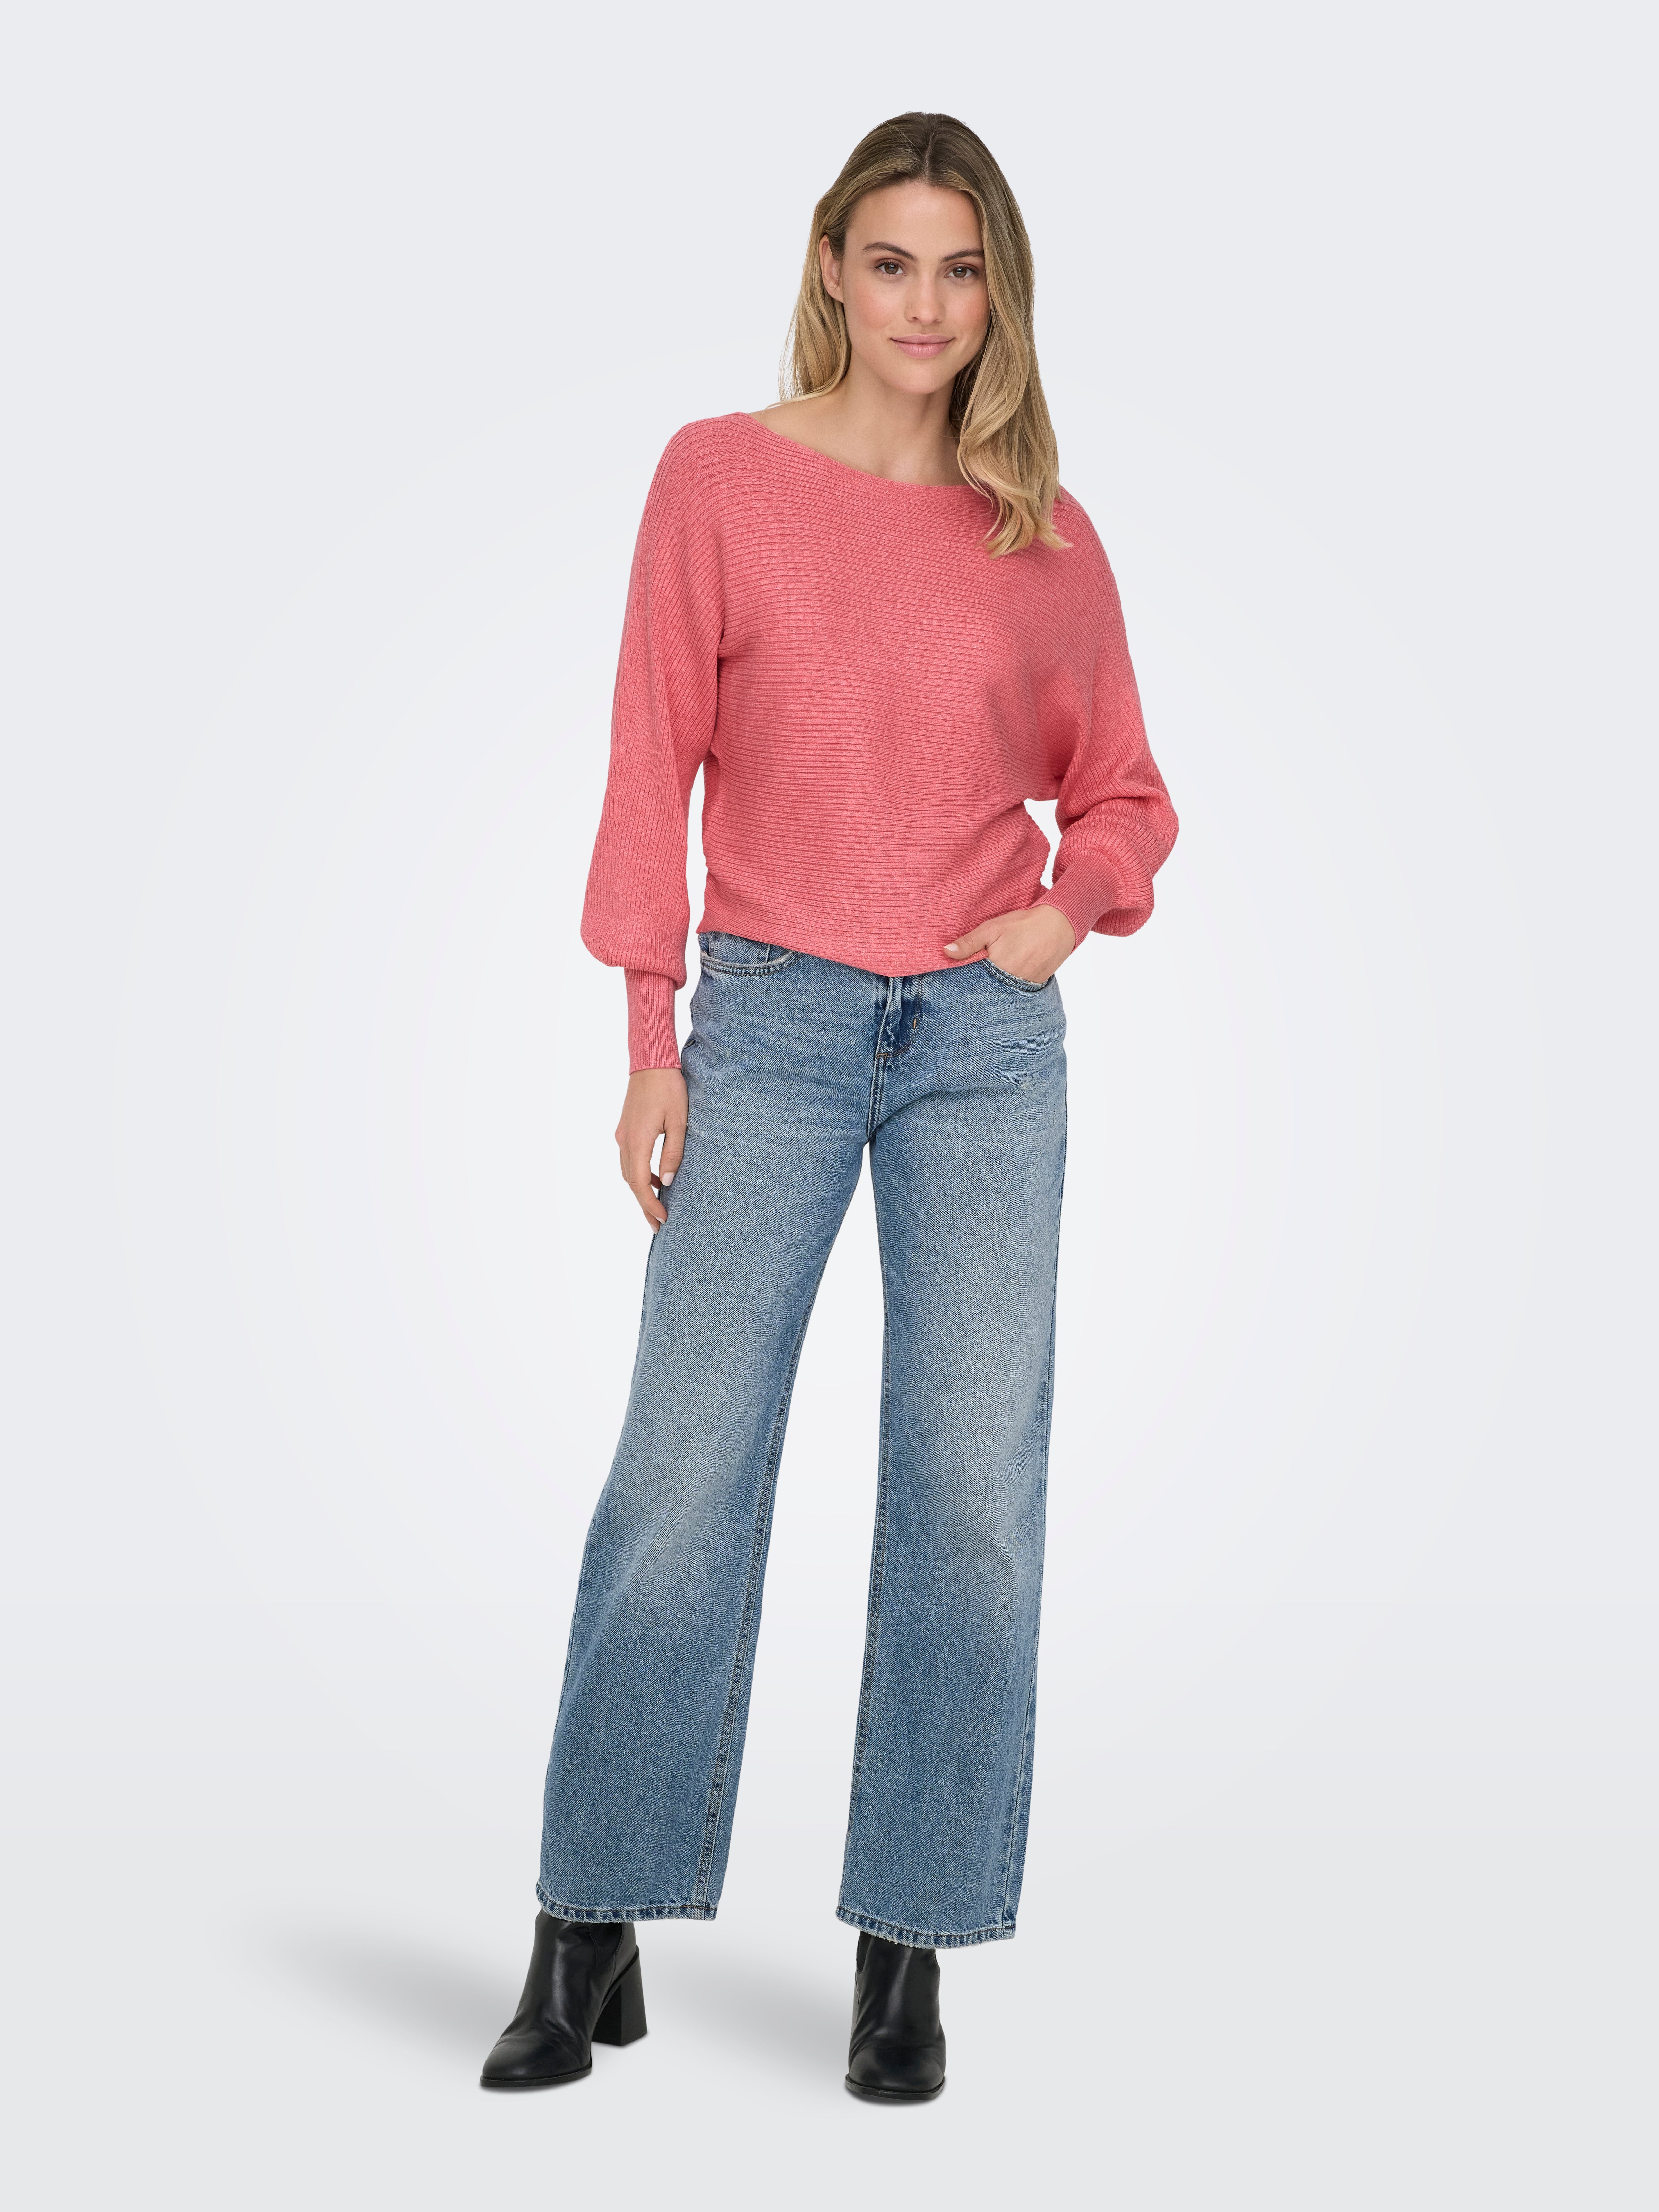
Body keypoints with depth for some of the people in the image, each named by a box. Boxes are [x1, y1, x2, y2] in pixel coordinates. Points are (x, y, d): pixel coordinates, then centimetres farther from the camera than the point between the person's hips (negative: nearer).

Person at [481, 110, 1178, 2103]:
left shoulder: (1046, 536, 7)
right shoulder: (721, 477, 2)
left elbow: (1121, 793, 17)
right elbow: (654, 765, 1)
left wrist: (1067, 906, -5)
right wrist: (649, 1043, -4)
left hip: (987, 1040, 2)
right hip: (773, 1026, -2)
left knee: (970, 1491, 1)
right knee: (680, 1476, -3)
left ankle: (907, 1954, 13)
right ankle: (590, 1942, 11)